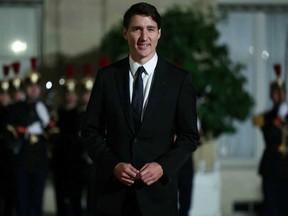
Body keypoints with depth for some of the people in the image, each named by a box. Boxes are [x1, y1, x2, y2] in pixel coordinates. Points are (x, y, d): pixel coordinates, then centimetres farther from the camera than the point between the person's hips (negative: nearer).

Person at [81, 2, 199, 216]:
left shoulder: (179, 79, 2)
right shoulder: (107, 76, 4)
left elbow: (189, 136, 3)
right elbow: (91, 130, 6)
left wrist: (163, 166, -12)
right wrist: (113, 165, -9)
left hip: (158, 190, -1)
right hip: (114, 191, 1)